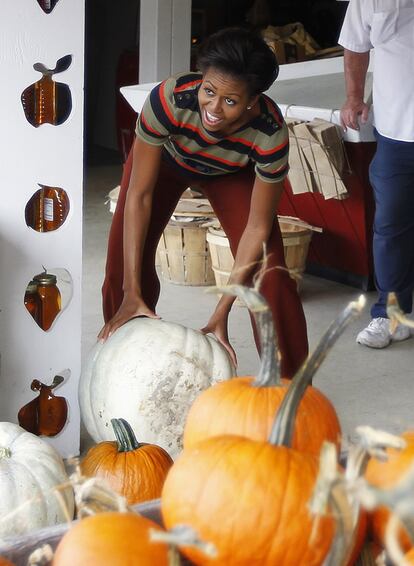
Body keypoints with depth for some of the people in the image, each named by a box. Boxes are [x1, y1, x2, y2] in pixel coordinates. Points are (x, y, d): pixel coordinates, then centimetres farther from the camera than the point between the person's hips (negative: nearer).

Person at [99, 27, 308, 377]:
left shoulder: (270, 134, -39)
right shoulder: (169, 99, -41)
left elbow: (257, 227, -27)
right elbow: (139, 196, -32)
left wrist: (222, 314, -29)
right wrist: (132, 293, -33)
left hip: (231, 173, 0)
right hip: (166, 161, 1)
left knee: (270, 276, -14)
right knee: (123, 264, -5)